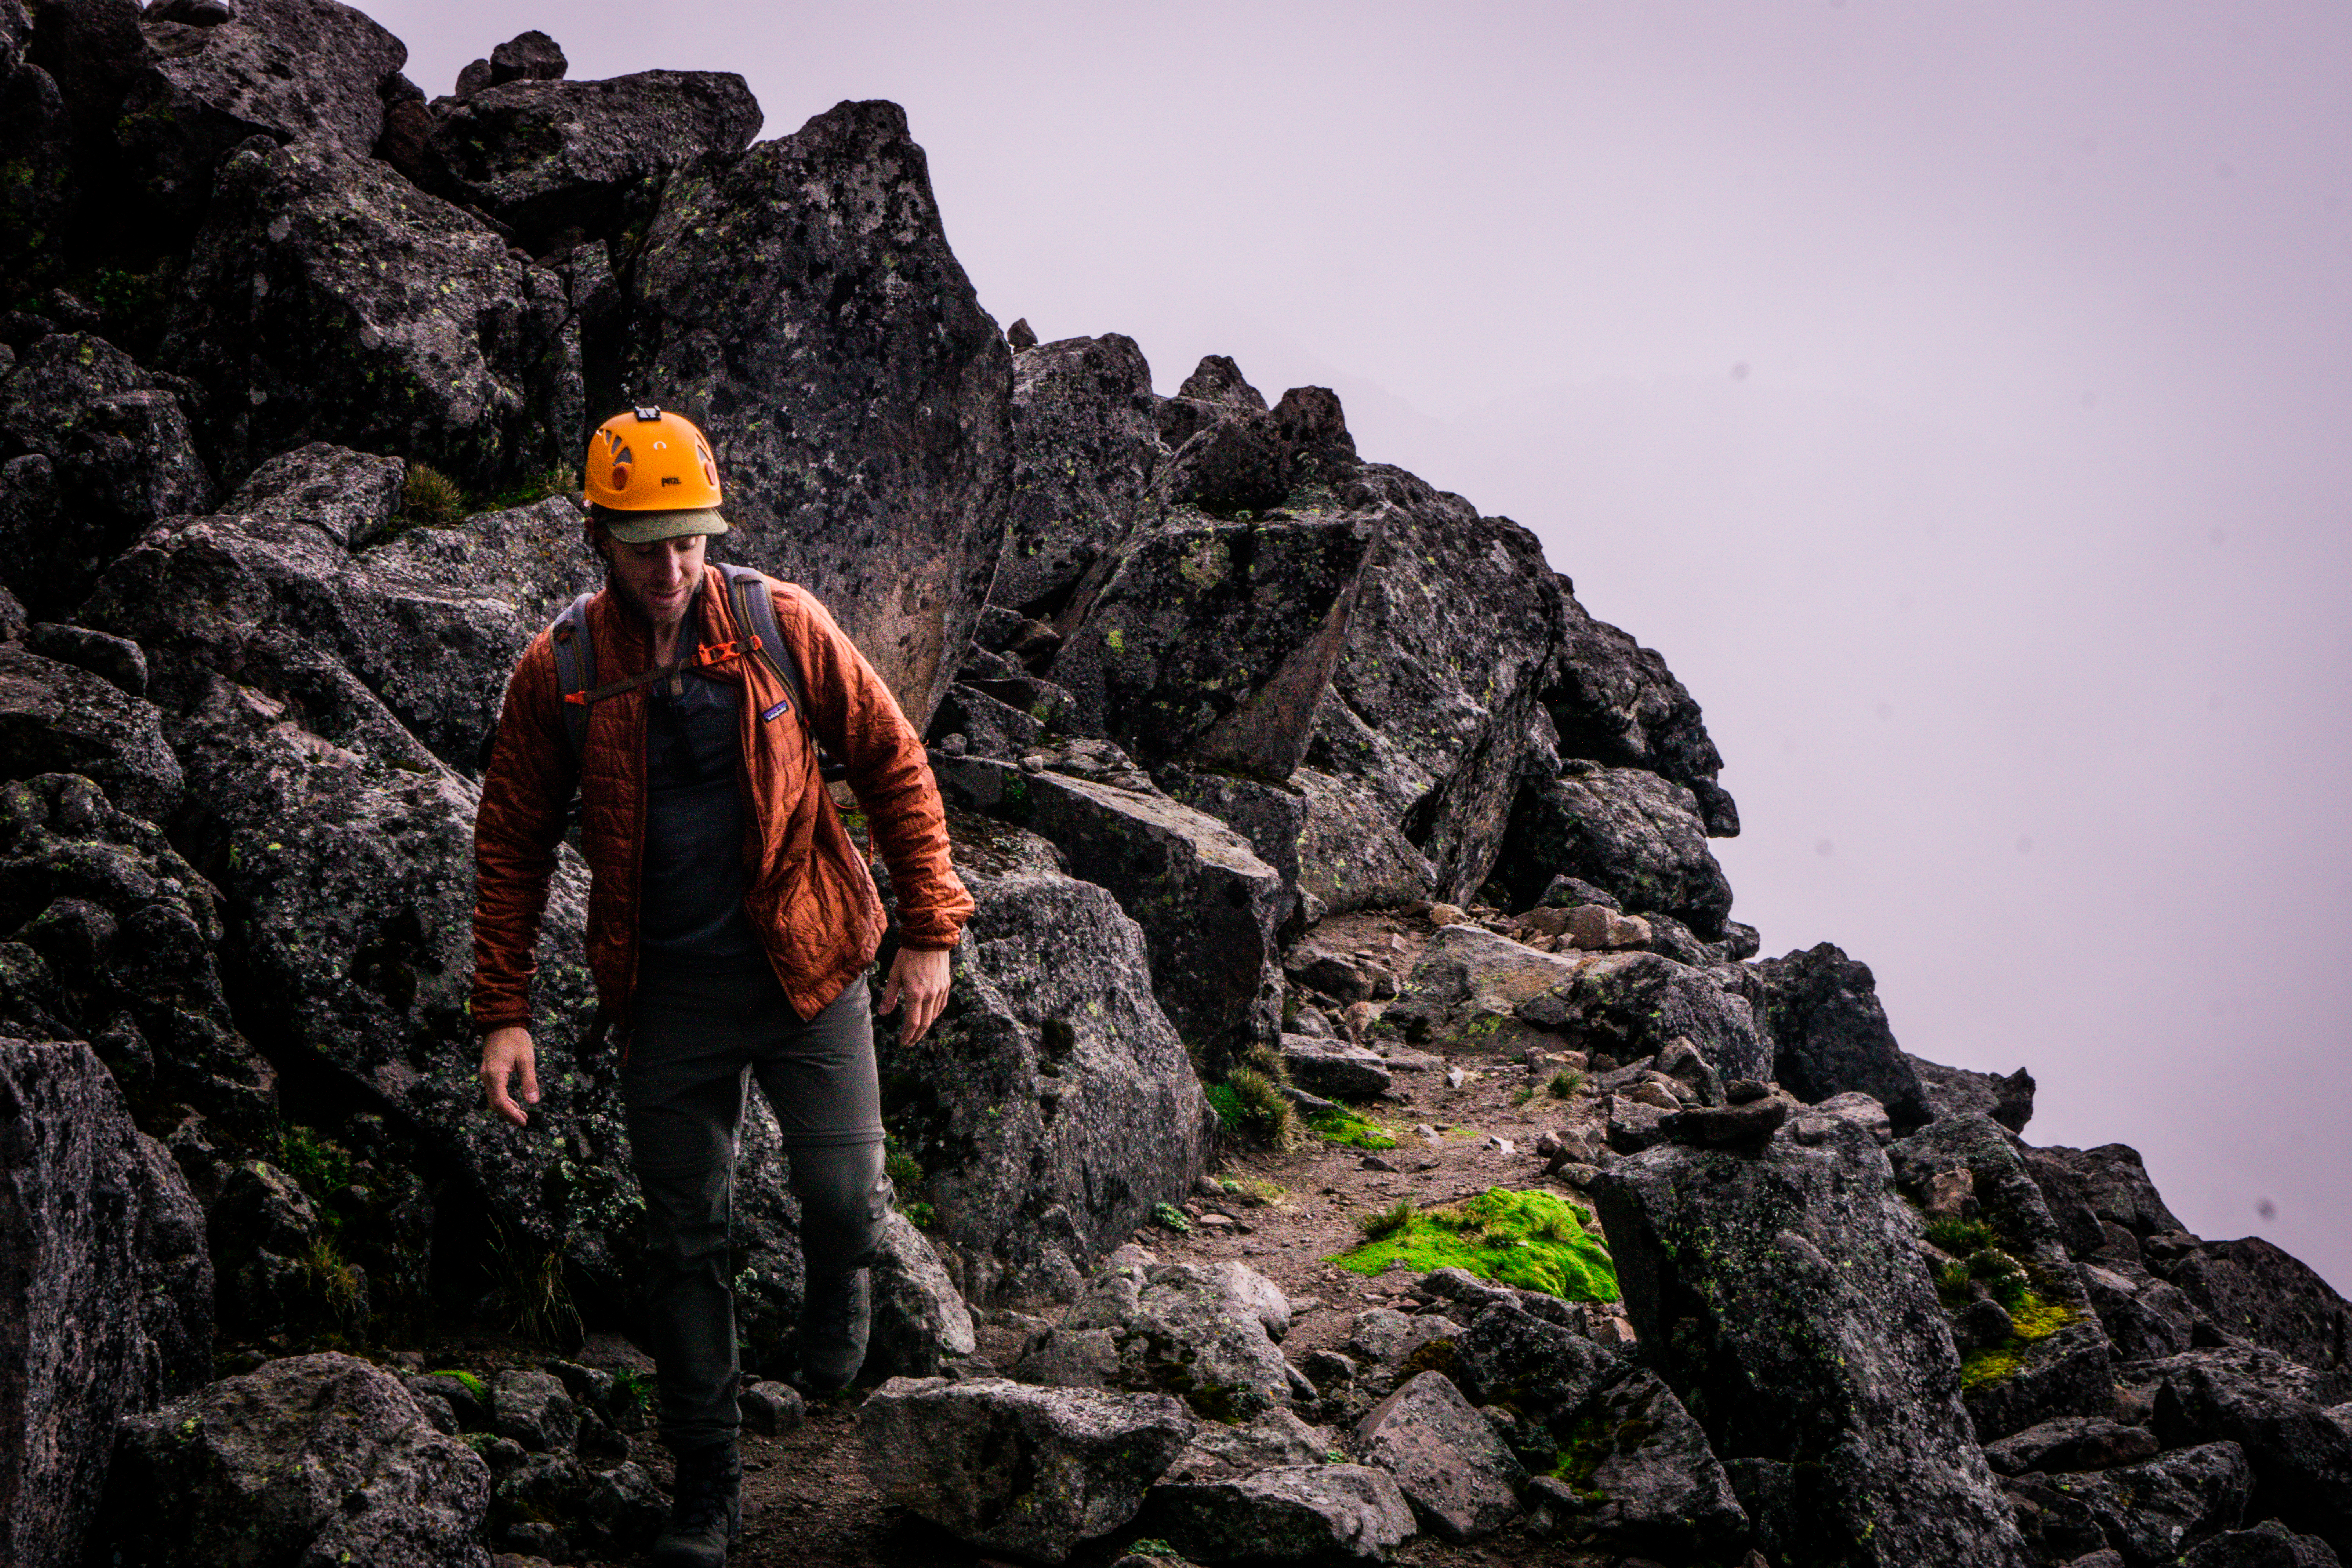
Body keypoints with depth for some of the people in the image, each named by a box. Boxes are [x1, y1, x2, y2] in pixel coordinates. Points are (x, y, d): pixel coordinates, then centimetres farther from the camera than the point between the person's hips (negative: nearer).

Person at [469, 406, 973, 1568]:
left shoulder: (782, 626, -8)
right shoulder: (556, 673, -7)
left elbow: (892, 763, 0)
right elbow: (511, 849, 2)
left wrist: (928, 930, -4)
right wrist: (504, 1014, -3)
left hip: (806, 967, -1)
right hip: (666, 992, 1)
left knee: (845, 1196, -7)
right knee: (683, 1241, 7)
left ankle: (836, 1281, 31)